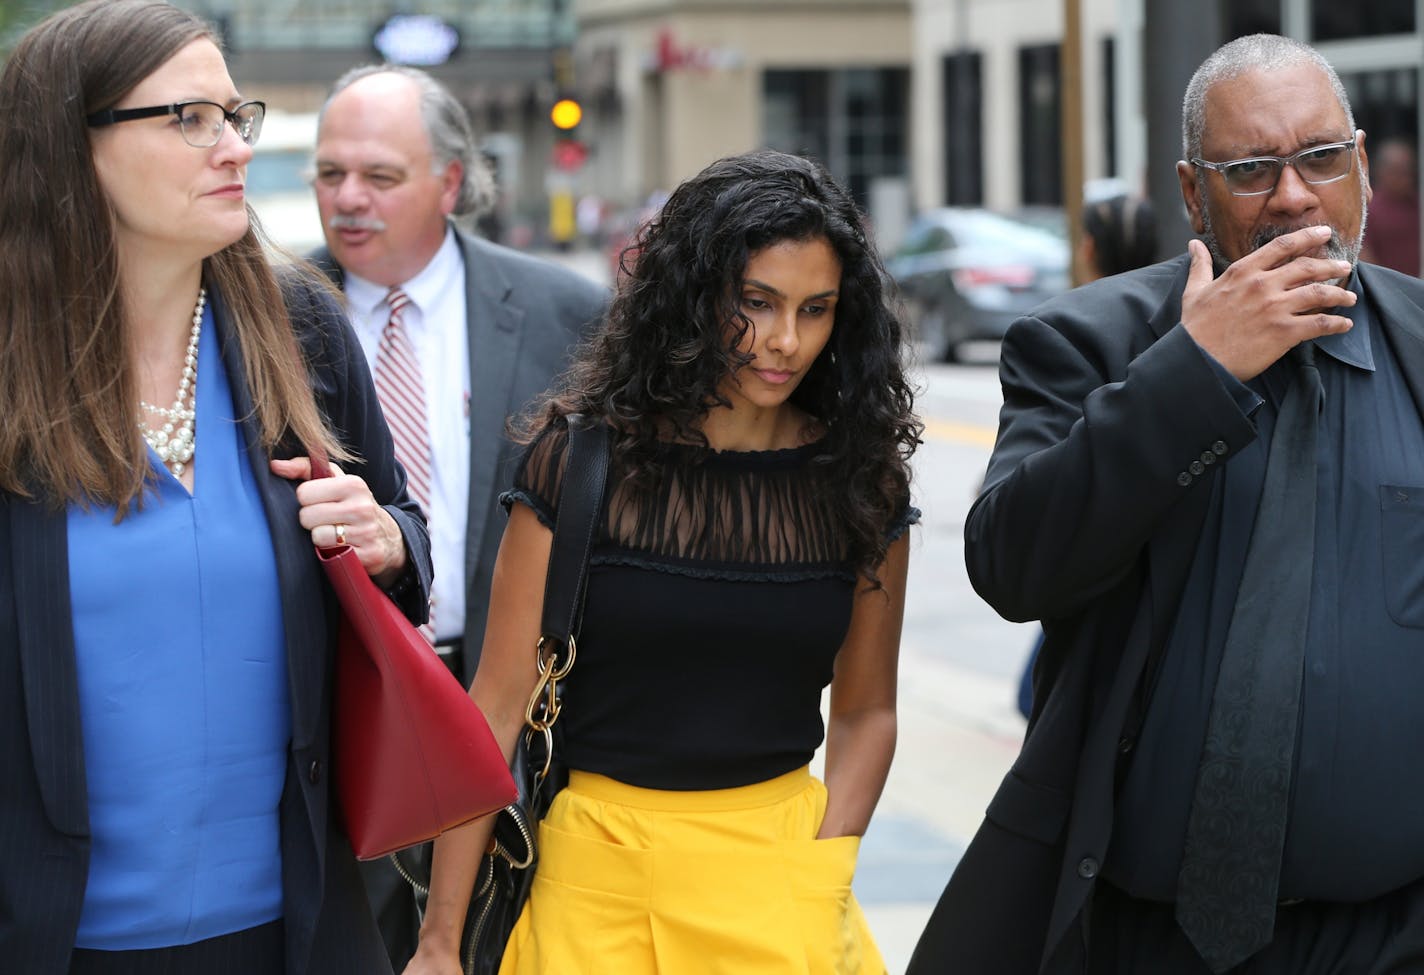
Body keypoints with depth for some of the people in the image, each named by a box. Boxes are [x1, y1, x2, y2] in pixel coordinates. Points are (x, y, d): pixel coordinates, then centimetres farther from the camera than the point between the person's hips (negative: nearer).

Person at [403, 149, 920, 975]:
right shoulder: (581, 456, -7)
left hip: (779, 858, 2)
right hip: (598, 870, -1)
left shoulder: (860, 475, 0)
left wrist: (821, 889, -7)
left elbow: (866, 707, 7)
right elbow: (501, 702, -7)